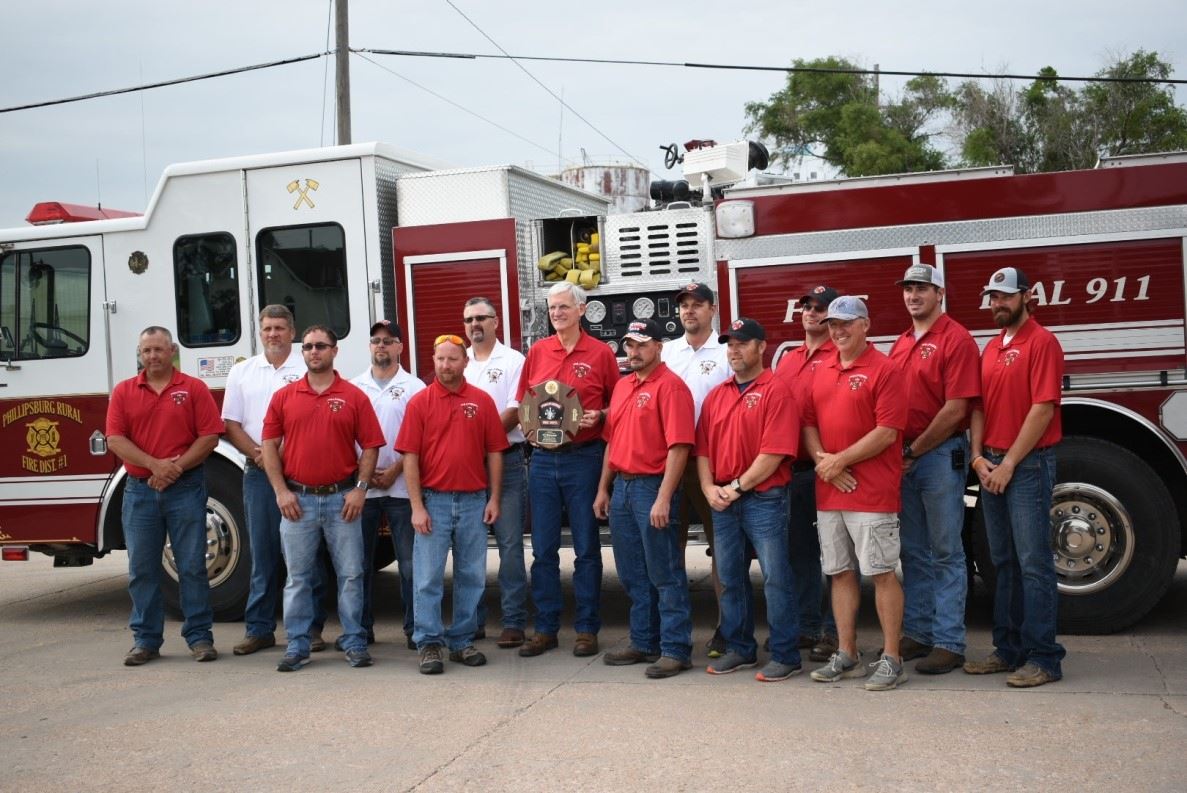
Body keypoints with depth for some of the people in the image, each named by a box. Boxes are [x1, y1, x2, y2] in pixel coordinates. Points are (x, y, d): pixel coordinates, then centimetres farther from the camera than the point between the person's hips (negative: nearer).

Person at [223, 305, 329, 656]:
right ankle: (259, 628, 13)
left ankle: (311, 627, 7)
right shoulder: (241, 372, 13)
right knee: (262, 553, 7)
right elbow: (231, 423, 9)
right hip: (258, 473, 3)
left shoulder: (308, 370, 2)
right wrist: (256, 453, -7)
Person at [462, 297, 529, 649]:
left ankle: (513, 622, -1)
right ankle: (472, 620, 17)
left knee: (510, 544, -5)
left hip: (505, 459, -4)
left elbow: (516, 411, -7)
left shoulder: (513, 361, 2)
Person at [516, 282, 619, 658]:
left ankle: (587, 628, 13)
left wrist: (598, 416, -15)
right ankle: (545, 628, 16)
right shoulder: (537, 352, 9)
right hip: (543, 458, 3)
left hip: (584, 457, -3)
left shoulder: (600, 353, -1)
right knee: (543, 549, 7)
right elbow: (523, 402, 16)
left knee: (586, 547, 4)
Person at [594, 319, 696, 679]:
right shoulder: (622, 386, 15)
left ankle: (675, 649, 6)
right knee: (632, 575, 15)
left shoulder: (670, 386, -11)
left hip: (652, 487, -8)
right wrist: (603, 489, 15)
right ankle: (643, 642, 26)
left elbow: (679, 446, -18)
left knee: (665, 575, -2)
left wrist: (663, 499, -22)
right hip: (622, 487, 8)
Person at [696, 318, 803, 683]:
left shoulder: (776, 392, -7)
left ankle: (785, 655, 6)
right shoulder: (716, 396, 14)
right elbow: (703, 448, 11)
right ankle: (739, 649, 24)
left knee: (776, 577, -2)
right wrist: (710, 488, -4)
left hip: (763, 498, -7)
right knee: (730, 578, 13)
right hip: (723, 501, 7)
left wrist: (738, 487, -13)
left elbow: (775, 452, -15)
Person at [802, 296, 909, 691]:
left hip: (872, 493, -7)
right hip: (828, 491, 7)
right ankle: (846, 656, 21)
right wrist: (822, 459, -6)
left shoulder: (883, 370, -7)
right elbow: (809, 422, 13)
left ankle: (891, 660, 6)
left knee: (882, 573, -1)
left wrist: (841, 460, -14)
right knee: (841, 573, 12)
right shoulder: (821, 372, 14)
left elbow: (887, 432, -14)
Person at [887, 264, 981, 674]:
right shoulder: (900, 344, 14)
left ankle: (949, 643, 5)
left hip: (941, 456, -7)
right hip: (903, 457, 7)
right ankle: (917, 633, 22)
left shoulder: (956, 339, -9)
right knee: (913, 552, 13)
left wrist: (915, 450, -11)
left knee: (946, 553, -1)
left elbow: (956, 409, -16)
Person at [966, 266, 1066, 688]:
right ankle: (1009, 649, 19)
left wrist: (1008, 464, -16)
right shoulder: (991, 348, 15)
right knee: (1004, 562, 12)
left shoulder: (1042, 342, -8)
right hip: (991, 466, 8)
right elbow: (979, 406, 12)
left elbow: (1043, 408, -15)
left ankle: (1044, 657, 1)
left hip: (1028, 464, -8)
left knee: (1033, 562, -5)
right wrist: (979, 456, -3)